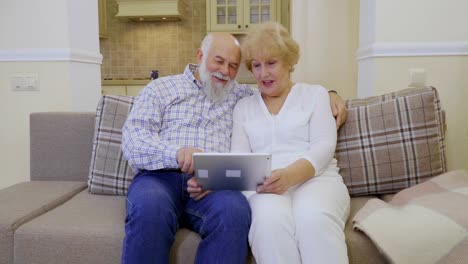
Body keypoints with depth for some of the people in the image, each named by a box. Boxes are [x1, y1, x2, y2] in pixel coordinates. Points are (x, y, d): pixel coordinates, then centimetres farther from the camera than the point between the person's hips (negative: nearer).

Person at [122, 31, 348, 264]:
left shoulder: (241, 96, 23)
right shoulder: (160, 89, 16)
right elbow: (133, 138, 3)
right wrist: (175, 153, -18)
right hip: (160, 176, -1)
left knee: (234, 210, -34)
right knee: (150, 207, -37)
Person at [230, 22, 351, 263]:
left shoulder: (315, 94, 12)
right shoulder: (243, 106, 19)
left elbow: (324, 147, -2)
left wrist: (290, 174, -23)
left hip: (316, 179, 0)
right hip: (265, 186, 1)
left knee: (314, 216, -36)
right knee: (270, 218, -35)